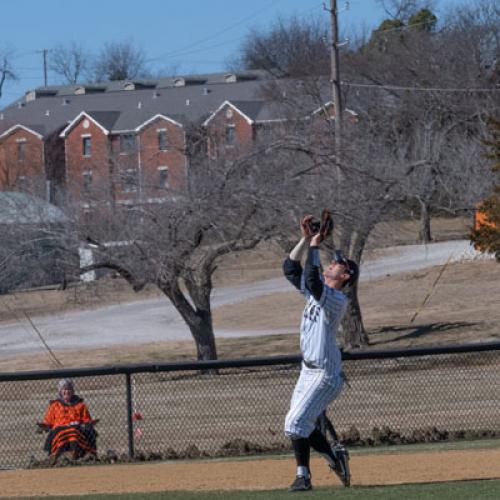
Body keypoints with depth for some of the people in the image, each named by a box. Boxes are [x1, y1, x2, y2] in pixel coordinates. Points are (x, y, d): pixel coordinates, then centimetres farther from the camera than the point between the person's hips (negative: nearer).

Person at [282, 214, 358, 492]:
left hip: (325, 374, -10)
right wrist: (306, 239, 5)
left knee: (296, 423, -16)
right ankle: (335, 461, 23)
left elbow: (313, 282, -33)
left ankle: (303, 476, -7)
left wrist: (315, 247, -26)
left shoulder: (337, 299, -17)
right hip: (309, 371, 10)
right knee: (300, 424, 13)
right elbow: (290, 268, 13)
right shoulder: (317, 291, 11)